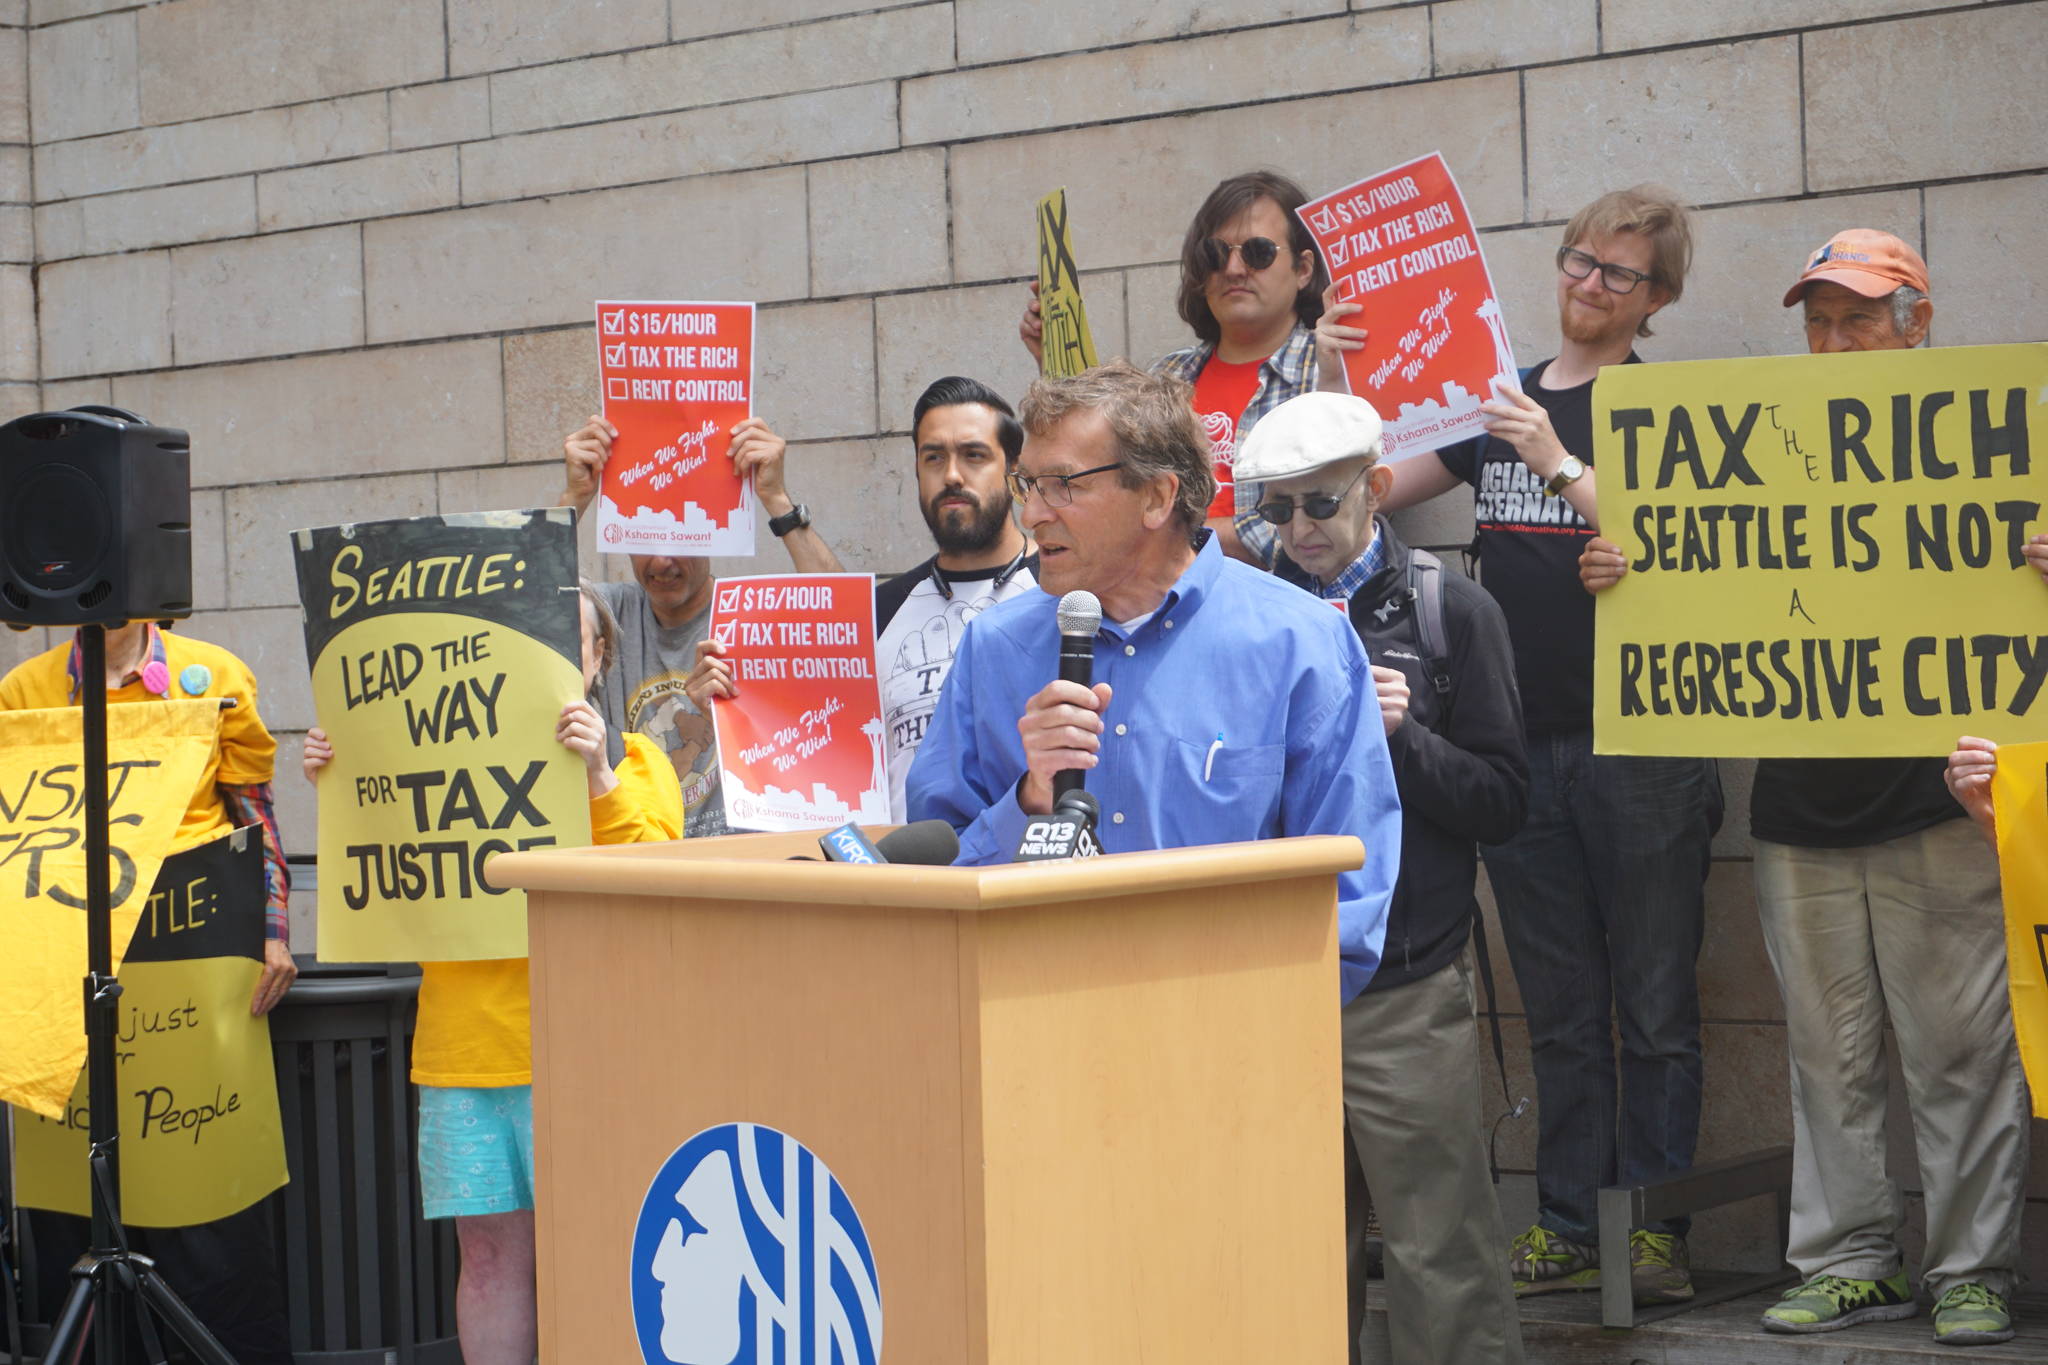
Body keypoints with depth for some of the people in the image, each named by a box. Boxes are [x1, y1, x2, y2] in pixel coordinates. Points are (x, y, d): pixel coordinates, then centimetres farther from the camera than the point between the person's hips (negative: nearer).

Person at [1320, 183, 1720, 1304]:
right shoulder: (1499, 401, 13)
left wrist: (1561, 464, -23)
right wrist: (1333, 382, 2)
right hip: (1523, 743, 5)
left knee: (1654, 1005, 1)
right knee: (1559, 1010, 10)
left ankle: (1653, 1225, 8)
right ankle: (1569, 1227, 15)